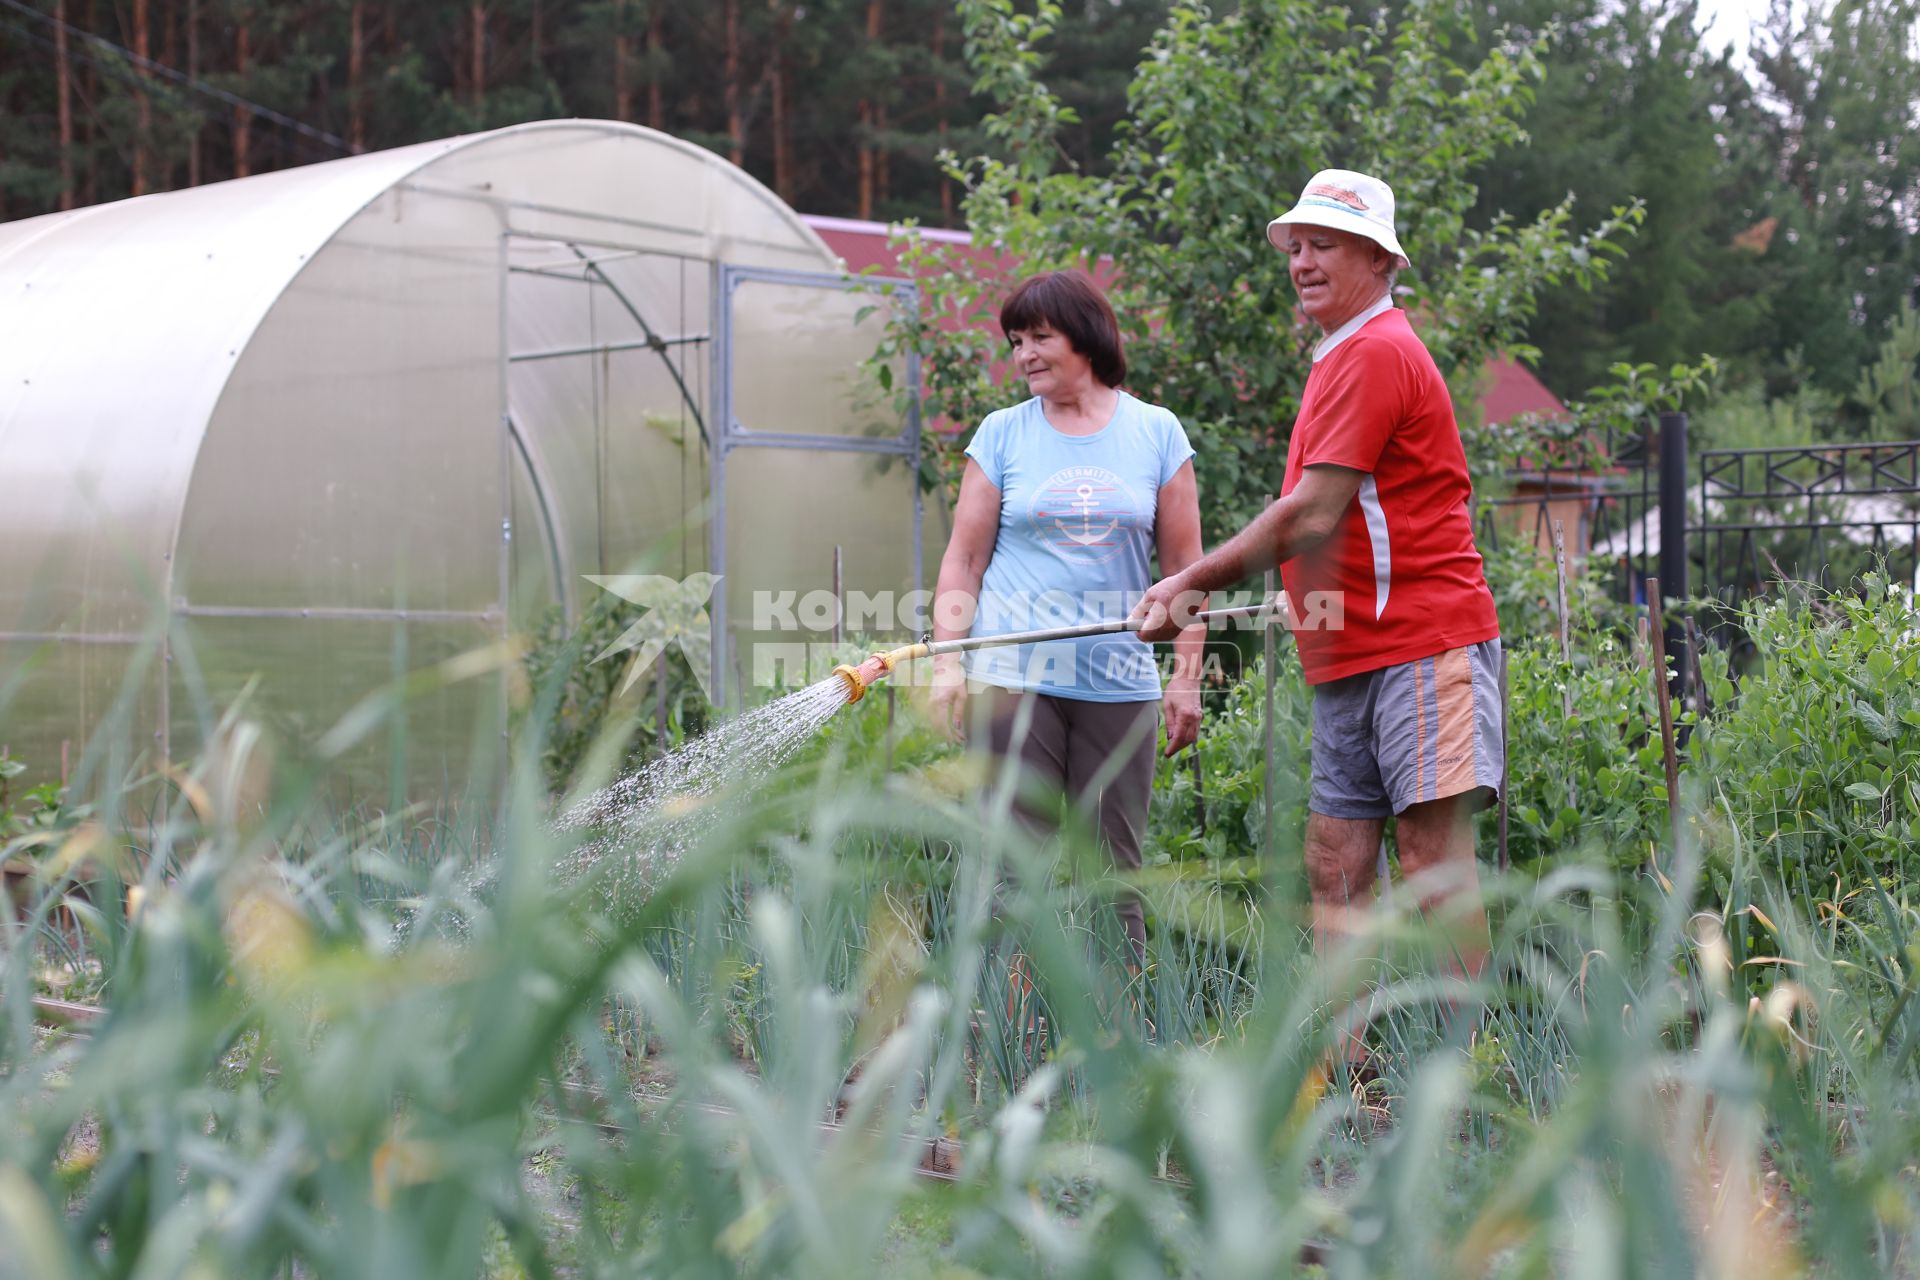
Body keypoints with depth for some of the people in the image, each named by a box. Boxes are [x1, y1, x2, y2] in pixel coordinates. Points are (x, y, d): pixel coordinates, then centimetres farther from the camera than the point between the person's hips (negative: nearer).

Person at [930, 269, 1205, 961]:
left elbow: (1183, 565, 10)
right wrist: (946, 664, -2)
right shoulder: (1002, 433, 9)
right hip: (1012, 679, 0)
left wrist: (1187, 679, 4)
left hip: (1120, 687, 1)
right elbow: (964, 559, 8)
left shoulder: (1157, 432, 9)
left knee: (1113, 874, 2)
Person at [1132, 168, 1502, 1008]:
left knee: (1433, 853, -10)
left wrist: (1189, 583, -11)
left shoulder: (1376, 352, -11)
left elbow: (1312, 516, -17)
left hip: (1422, 645, -10)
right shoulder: (1344, 356, 22)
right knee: (1334, 867, 5)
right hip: (1354, 656, 10)